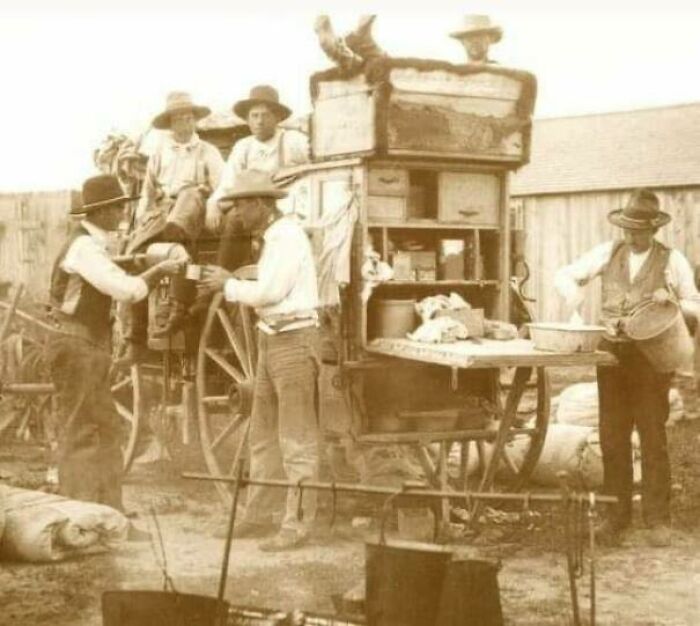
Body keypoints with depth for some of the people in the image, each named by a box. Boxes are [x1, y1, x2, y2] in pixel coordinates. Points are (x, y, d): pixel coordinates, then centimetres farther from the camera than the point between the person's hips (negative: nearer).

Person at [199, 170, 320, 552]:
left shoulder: (288, 237, -14)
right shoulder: (273, 237, 15)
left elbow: (269, 292, -19)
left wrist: (228, 285, -5)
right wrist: (224, 285, 8)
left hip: (294, 339, -10)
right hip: (272, 339, 10)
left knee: (296, 439, -5)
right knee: (263, 434, 15)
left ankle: (296, 526, 1)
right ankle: (258, 516, 25)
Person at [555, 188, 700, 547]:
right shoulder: (608, 253, 8)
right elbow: (564, 276, 9)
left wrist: (671, 299, -16)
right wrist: (574, 295, -13)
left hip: (651, 355, -3)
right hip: (612, 352, 3)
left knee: (652, 437, 0)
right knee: (612, 437, 5)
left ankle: (657, 520, 8)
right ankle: (616, 516, 14)